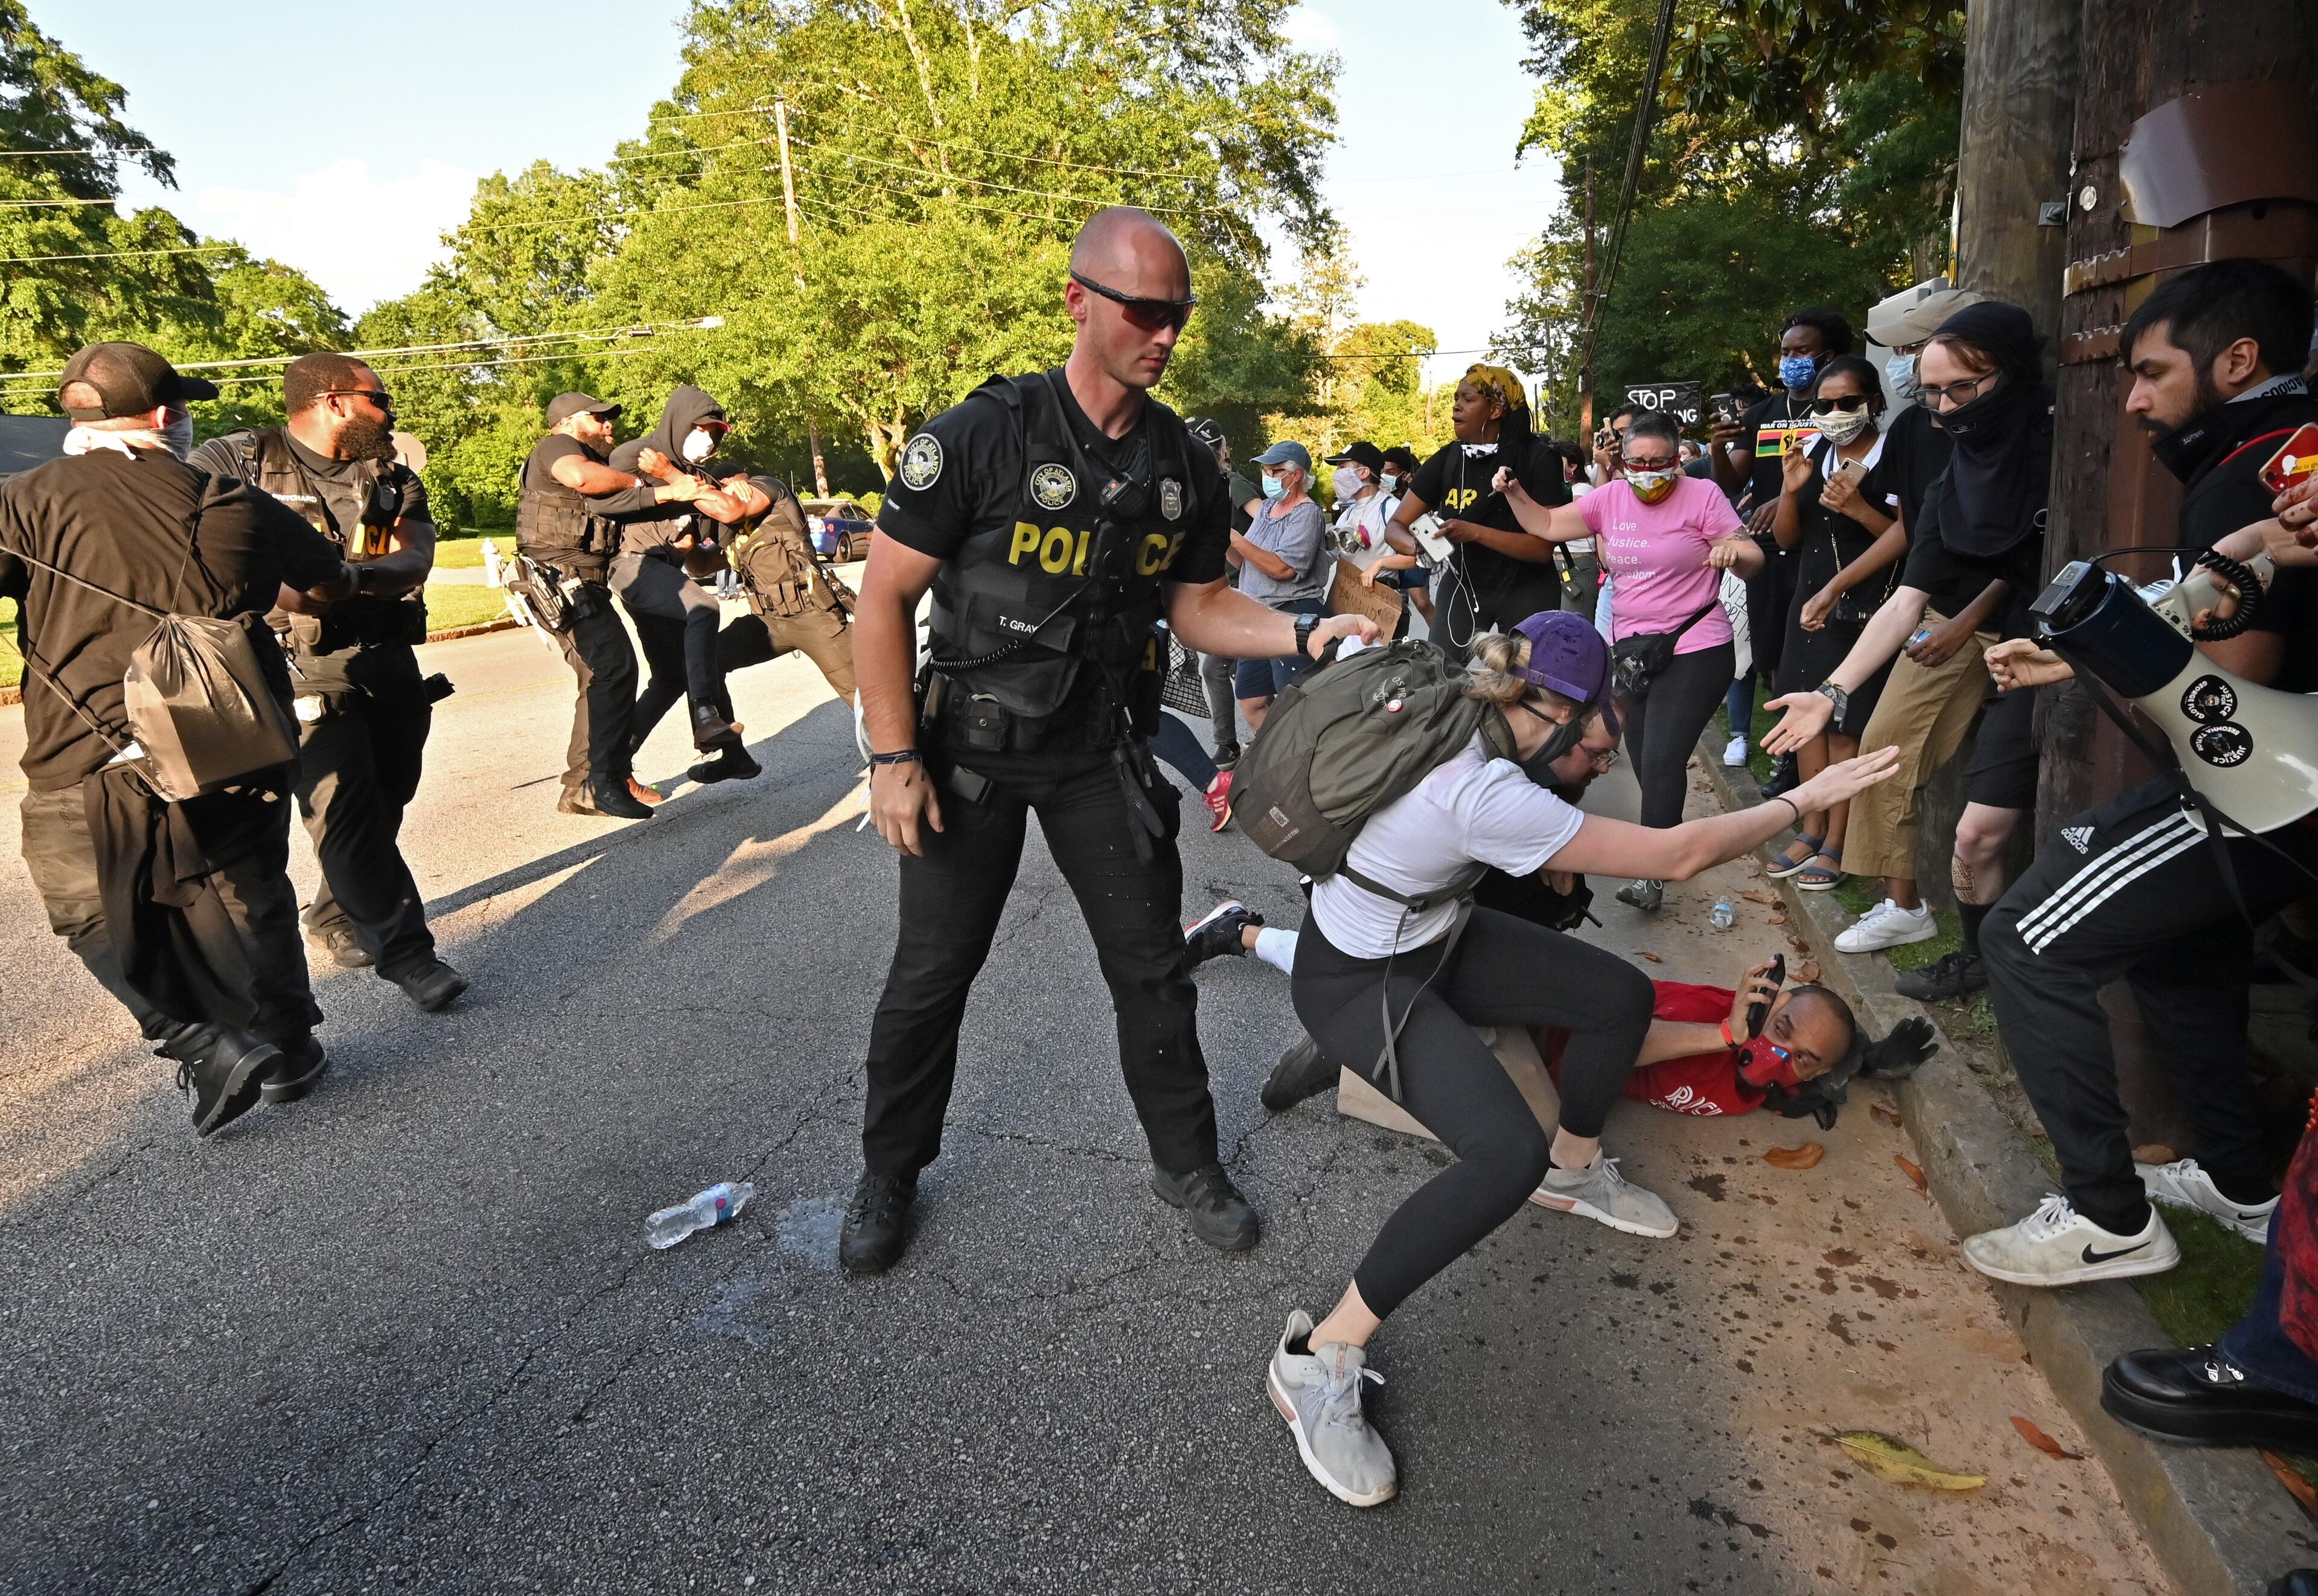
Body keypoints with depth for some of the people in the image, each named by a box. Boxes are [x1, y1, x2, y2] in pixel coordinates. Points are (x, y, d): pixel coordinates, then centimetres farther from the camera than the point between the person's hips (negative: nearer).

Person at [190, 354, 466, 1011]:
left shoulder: (395, 479, 11)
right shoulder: (236, 461, -2)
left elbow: (415, 560, -7)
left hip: (392, 664, 6)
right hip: (305, 670, -5)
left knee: (385, 806, 13)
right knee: (345, 809, -11)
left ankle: (335, 918, 34)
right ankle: (404, 947, -5)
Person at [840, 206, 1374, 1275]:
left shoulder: (1185, 468, 1)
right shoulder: (984, 434, -14)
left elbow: (1199, 608, 8)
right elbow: (883, 595, -12)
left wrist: (1304, 635, -10)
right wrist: (894, 758, -14)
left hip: (1102, 755, 3)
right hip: (971, 751, -3)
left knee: (1152, 966, 8)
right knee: (931, 974, 8)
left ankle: (1186, 1164, 30)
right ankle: (889, 1175, 32)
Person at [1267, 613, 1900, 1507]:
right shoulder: (1486, 796, -35)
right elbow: (1677, 857, -25)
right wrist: (1806, 800, -14)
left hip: (1431, 932, 9)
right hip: (1355, 981, -9)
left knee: (1622, 997, 7)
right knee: (1508, 1156, -25)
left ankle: (1573, 1173, 35)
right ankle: (1318, 1360, -11)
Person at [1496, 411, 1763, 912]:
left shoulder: (1703, 496, -7)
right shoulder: (1609, 499, 5)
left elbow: (1753, 561, -8)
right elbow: (1547, 525, 10)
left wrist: (1734, 551, -30)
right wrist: (1515, 494, -6)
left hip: (1693, 650, -6)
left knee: (1662, 761, -14)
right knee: (1643, 761, 14)